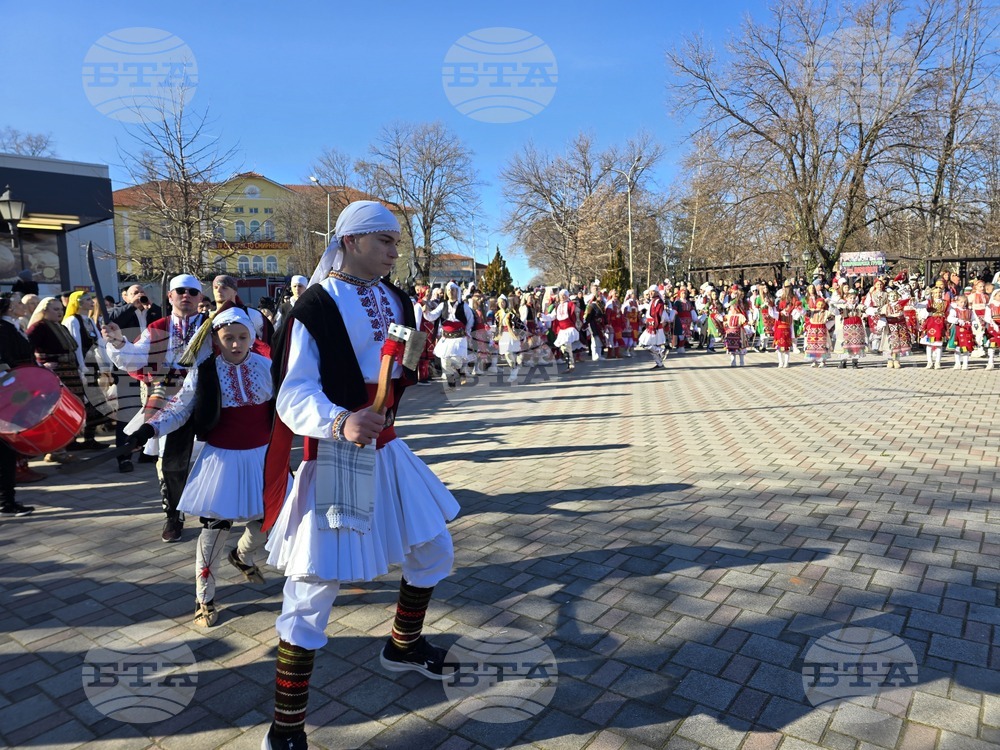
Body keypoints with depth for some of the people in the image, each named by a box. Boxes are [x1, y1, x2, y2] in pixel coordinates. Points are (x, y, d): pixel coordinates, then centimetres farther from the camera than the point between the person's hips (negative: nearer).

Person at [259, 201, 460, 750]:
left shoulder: (394, 299, 8)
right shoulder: (317, 304, -14)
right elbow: (294, 396, -23)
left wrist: (412, 360, 5)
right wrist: (341, 423, -39)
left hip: (386, 450, 8)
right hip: (335, 457, -8)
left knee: (433, 549, 19)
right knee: (313, 590, -3)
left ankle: (402, 646, 46)